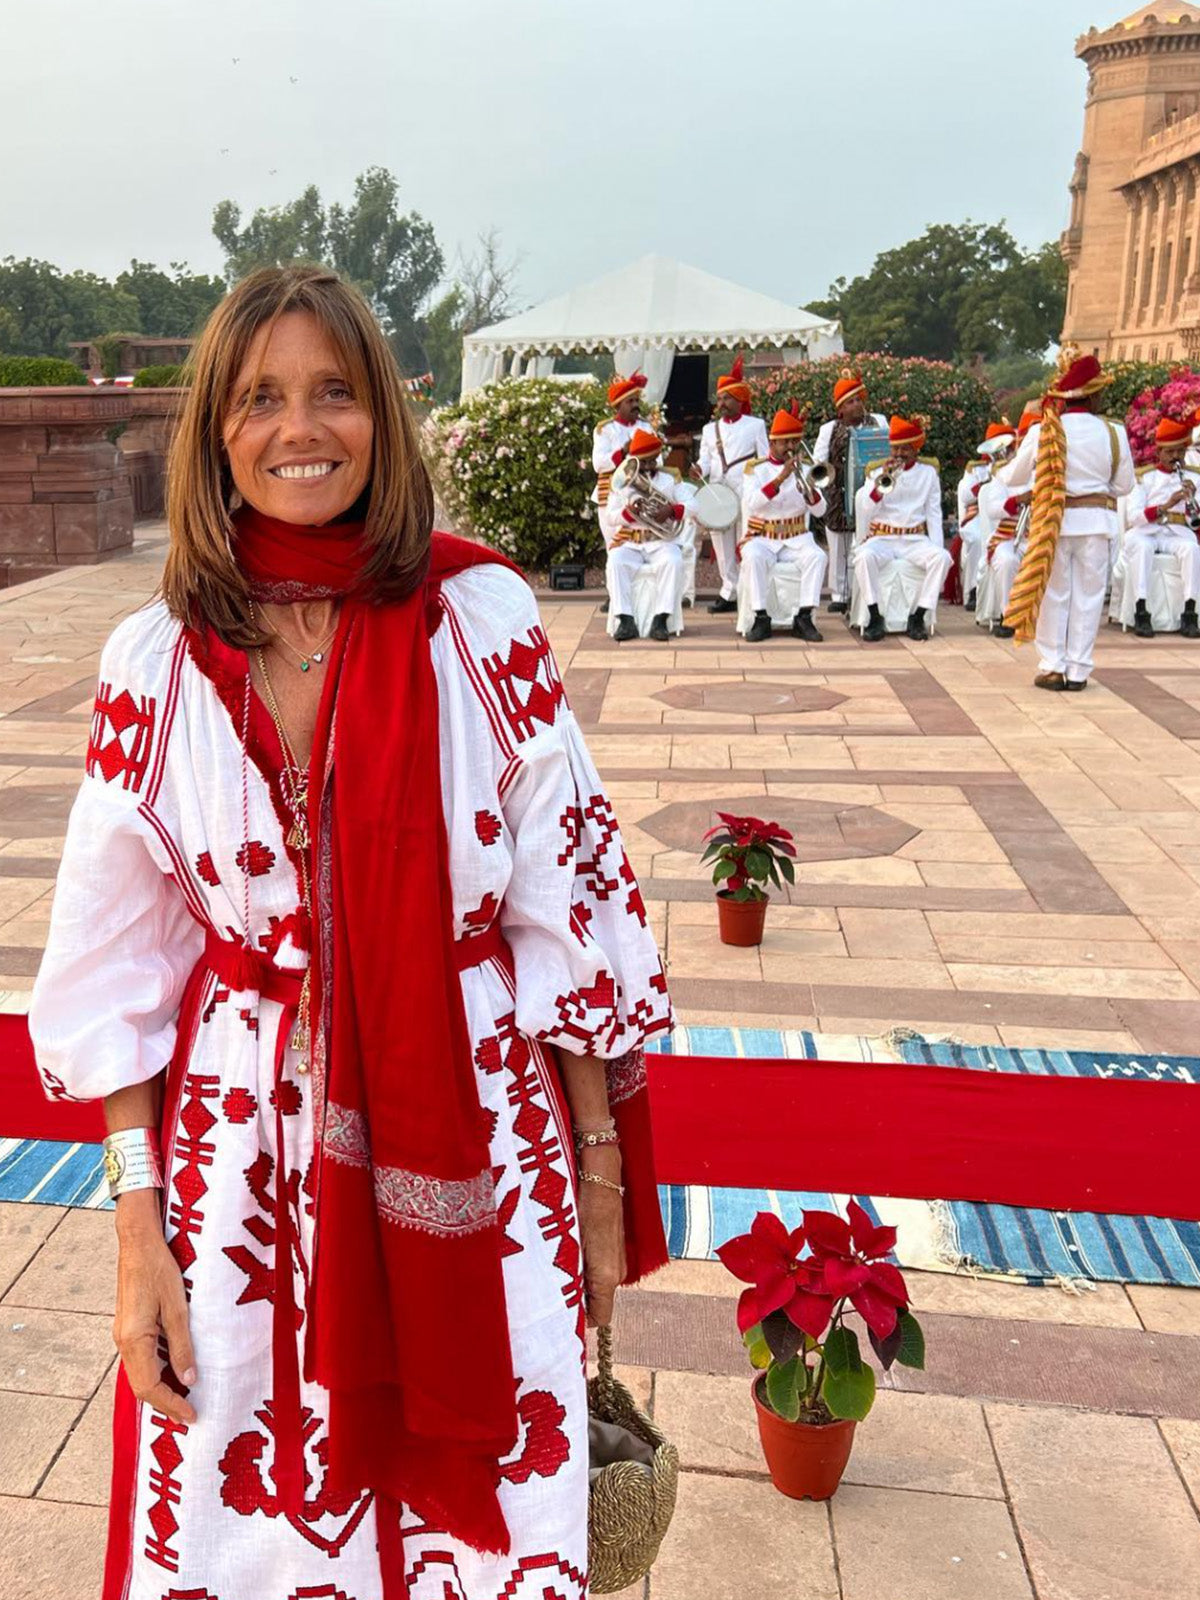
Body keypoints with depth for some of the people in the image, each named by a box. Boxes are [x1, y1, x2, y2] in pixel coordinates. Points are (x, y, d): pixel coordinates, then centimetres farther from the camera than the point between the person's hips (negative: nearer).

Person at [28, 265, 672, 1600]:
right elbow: (118, 970, 2)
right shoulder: (156, 663, -3)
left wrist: (599, 1172, 1)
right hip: (246, 1157, 1)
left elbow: (569, 907, -3)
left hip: (471, 1152, 0)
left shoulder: (482, 622, -7)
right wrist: (137, 1228, 0)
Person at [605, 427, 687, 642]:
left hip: (661, 541, 0)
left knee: (673, 562, -33)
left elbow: (690, 506, 4)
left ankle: (661, 619, -31)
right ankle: (625, 620, -30)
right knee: (615, 564, -31)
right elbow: (611, 518, 5)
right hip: (628, 542, 0)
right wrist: (628, 511, -17)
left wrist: (672, 510, -17)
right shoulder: (623, 482, 12)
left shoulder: (669, 479, 14)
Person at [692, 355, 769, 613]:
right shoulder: (709, 428, 18)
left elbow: (765, 459, 5)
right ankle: (729, 592, 11)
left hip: (746, 493, -4)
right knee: (722, 543, 4)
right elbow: (705, 458, 14)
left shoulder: (755, 425, 8)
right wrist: (700, 469, -9)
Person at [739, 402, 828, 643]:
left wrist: (810, 491, -23)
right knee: (753, 558, -34)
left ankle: (804, 618, -21)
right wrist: (780, 478, -26)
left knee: (817, 557, -27)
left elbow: (820, 511, -1)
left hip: (796, 539, 2)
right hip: (761, 539, -2)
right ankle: (761, 619, -24)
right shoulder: (756, 468, 2)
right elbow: (750, 504, -18)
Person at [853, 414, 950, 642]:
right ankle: (875, 617, -24)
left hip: (915, 539, 1)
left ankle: (918, 617, -21)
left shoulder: (929, 472, 12)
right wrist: (880, 483, -16)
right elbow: (866, 511, -2)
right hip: (881, 538, -1)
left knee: (942, 557, -29)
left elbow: (933, 513, 9)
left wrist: (937, 545, -4)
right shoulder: (878, 471, 9)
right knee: (864, 556, -34)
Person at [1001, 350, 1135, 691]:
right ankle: (1078, 671, 11)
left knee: (1054, 594, 9)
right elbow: (1125, 485, 5)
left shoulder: (1042, 433, -7)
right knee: (1088, 595, 8)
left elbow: (1014, 477, 4)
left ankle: (1052, 667, 10)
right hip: (1096, 521, 0)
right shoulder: (1113, 433, -4)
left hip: (1054, 521, 0)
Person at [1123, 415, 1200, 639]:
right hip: (1145, 531, -1)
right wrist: (1165, 506, -18)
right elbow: (1133, 517, -4)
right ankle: (1141, 612, -37)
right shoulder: (1144, 477, 9)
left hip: (1178, 534, 1)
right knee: (1141, 546, -37)